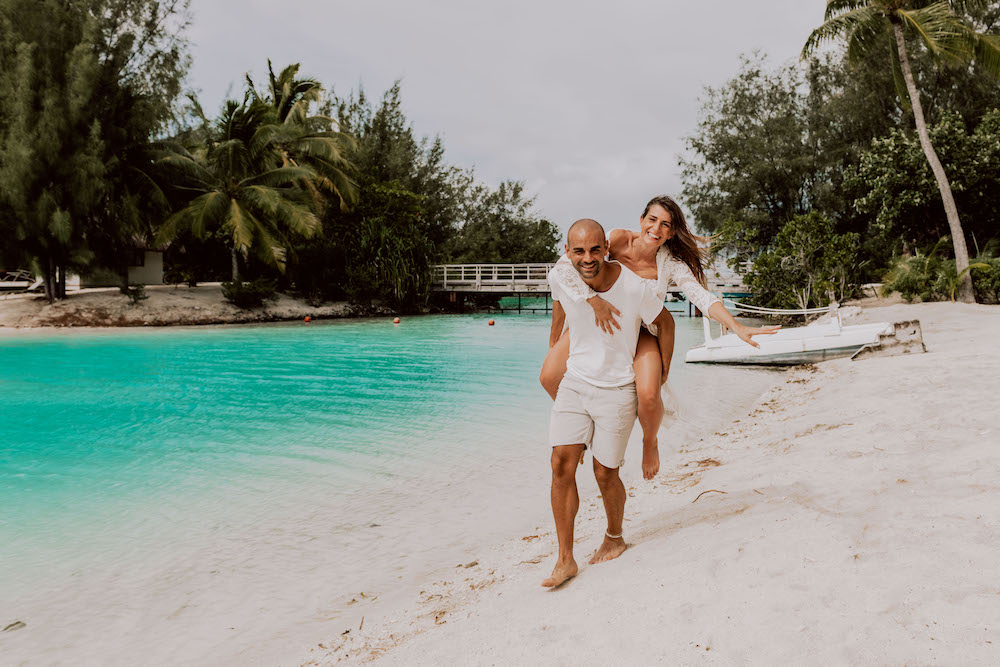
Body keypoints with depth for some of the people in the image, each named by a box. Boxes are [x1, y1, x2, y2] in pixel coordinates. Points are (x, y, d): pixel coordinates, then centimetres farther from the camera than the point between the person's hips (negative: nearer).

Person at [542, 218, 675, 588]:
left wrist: (662, 373, 7)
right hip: (574, 382, 3)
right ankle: (565, 559, 4)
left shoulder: (634, 288, -21)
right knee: (561, 465, -7)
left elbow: (664, 322, -1)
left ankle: (614, 538, 34)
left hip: (616, 389, -3)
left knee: (605, 473, 4)